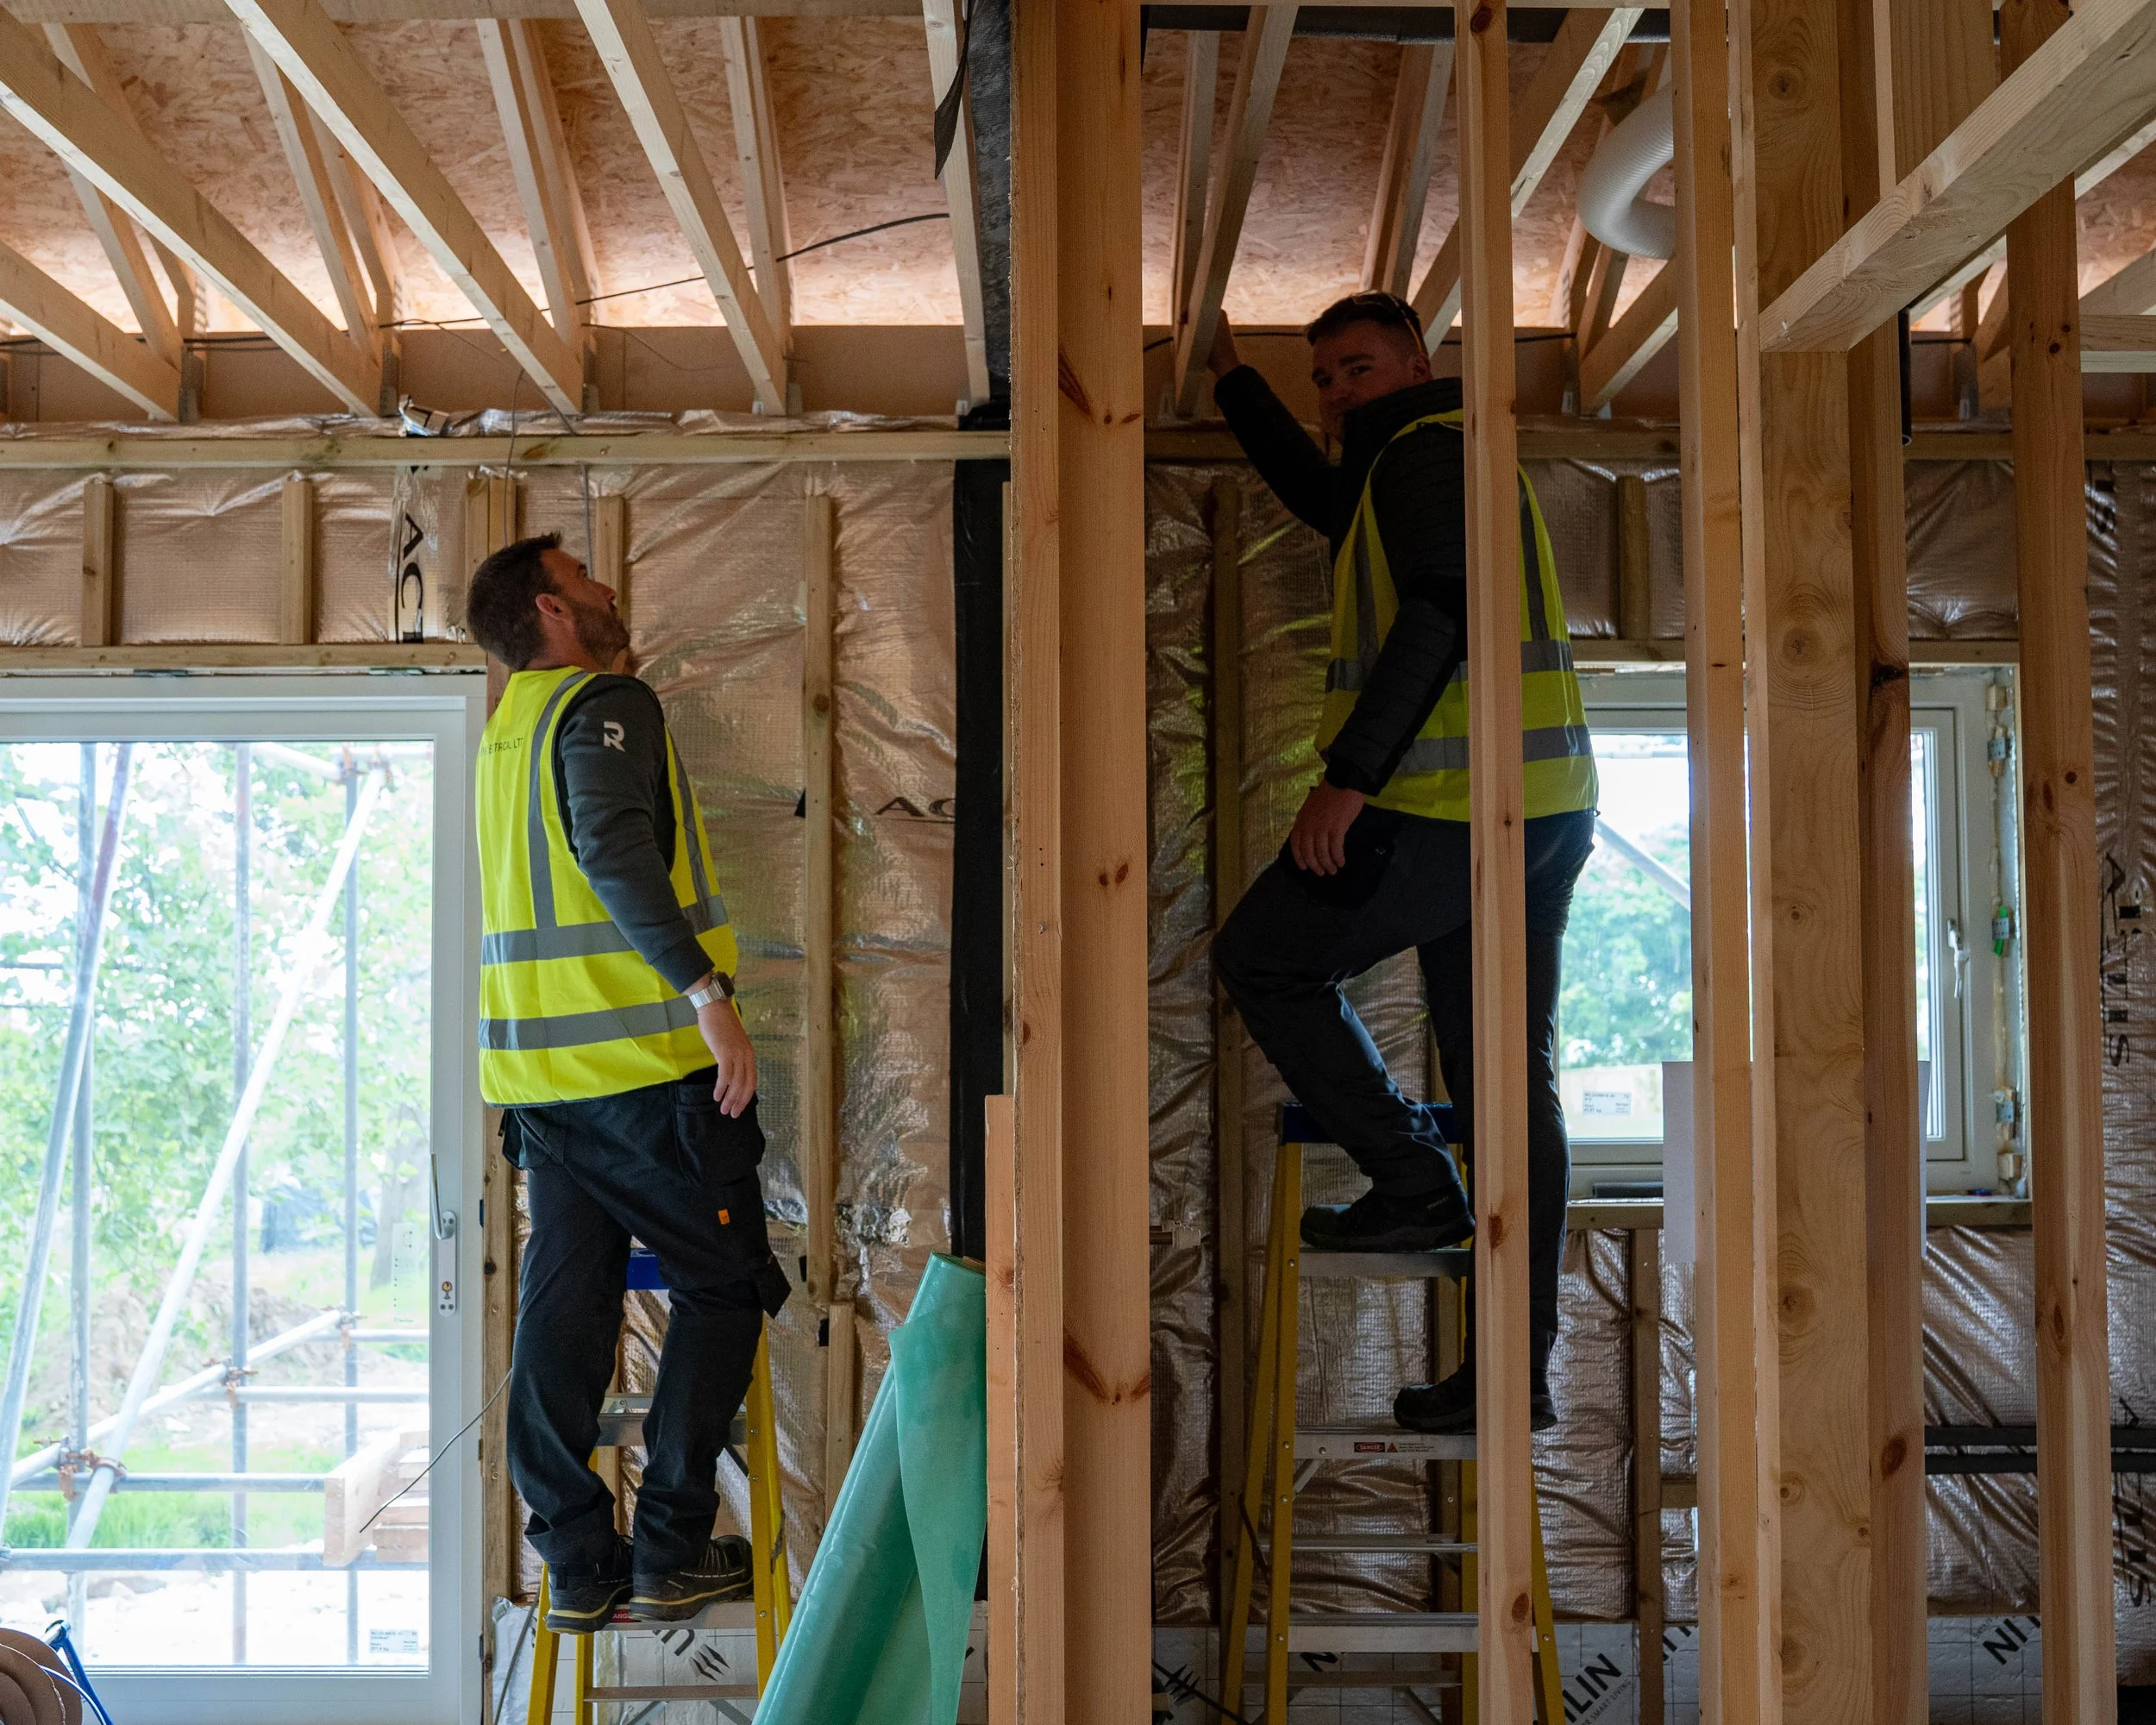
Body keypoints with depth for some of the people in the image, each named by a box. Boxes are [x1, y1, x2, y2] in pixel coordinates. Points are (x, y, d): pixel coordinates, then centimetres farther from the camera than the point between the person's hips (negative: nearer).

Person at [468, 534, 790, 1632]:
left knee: (565, 1301, 8)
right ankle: (672, 1551, 3)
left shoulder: (507, 728, 17)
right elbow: (614, 844, -25)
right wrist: (706, 989, -27)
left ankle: (576, 1563, 12)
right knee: (723, 1290, 3)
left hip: (539, 1063, 8)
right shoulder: (606, 705, -9)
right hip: (646, 1056, -8)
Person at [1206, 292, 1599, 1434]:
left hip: (1447, 809, -10)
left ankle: (1414, 1184, 2)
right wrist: (1232, 377, 49)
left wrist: (1347, 777, -24)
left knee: (1261, 960, 7)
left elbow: (1439, 614, -20)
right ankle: (1518, 1371, 11)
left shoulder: (1429, 450, -5)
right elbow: (1322, 494, 43)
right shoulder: (1434, 462, 25)